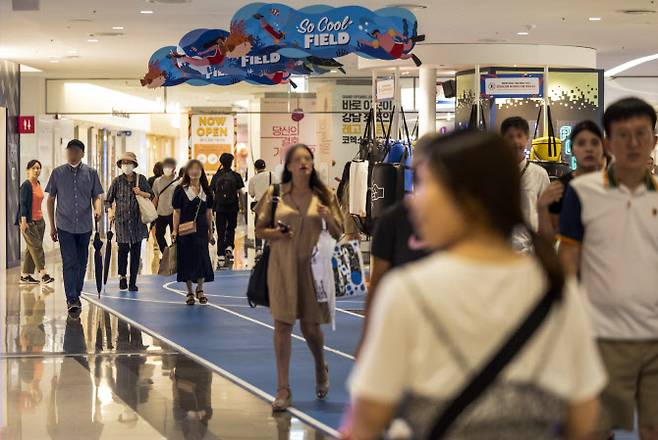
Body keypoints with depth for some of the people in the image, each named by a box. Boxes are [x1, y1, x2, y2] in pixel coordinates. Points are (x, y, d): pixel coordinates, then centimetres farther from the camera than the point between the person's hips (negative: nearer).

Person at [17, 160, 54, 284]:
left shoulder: (38, 184, 13)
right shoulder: (26, 185, -11)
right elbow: (23, 204, -15)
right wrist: (23, 221, -22)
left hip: (39, 220, 8)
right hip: (29, 221, -8)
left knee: (31, 248, 9)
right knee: (36, 246, -9)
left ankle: (25, 275, 12)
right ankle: (42, 274, -10)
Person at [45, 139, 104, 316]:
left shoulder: (90, 173, 3)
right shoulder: (58, 173, 1)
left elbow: (97, 196, 6)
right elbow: (51, 199, 7)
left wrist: (98, 209, -18)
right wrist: (52, 226, 5)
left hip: (84, 226, 2)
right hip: (65, 226, -2)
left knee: (81, 263, 11)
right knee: (70, 263, -11)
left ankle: (76, 296, 25)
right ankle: (72, 300, -15)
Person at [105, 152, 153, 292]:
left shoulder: (141, 179, 6)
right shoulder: (117, 181, 3)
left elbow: (151, 195, 12)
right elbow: (108, 200, 5)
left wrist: (141, 193, -7)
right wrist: (110, 211, -12)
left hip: (137, 220, 1)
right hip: (122, 219, -1)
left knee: (136, 251, 2)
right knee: (123, 248, -5)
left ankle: (133, 282, 10)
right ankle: (122, 276, 19)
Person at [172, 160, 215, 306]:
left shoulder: (206, 190, 7)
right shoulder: (180, 190, -2)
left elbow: (209, 213, 10)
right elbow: (177, 212, -2)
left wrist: (210, 232, 10)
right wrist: (175, 230, -8)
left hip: (201, 230, 2)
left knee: (202, 259, 0)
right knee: (187, 260, 1)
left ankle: (199, 289, 18)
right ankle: (190, 292, 13)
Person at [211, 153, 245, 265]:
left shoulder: (216, 176, 1)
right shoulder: (236, 176, -3)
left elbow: (212, 193, 2)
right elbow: (240, 192, -5)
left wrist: (212, 207, 11)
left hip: (220, 207, 1)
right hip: (233, 207, -1)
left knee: (221, 232, 3)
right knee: (231, 229, 19)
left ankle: (221, 256, -1)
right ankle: (229, 247, 1)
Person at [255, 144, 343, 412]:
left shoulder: (323, 197, 5)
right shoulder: (276, 194, 3)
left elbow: (338, 234, 7)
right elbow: (259, 230, 7)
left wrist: (328, 219, -13)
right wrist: (275, 233, -13)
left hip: (312, 266, 1)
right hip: (282, 266, 0)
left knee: (311, 326, 7)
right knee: (282, 324, -4)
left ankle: (321, 369, 38)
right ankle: (283, 390, 2)